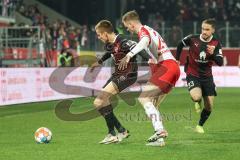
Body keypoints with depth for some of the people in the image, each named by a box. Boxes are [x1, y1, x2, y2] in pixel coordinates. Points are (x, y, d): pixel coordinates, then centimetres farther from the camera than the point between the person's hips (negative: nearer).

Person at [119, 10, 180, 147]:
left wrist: (129, 55, -43)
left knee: (144, 98, -14)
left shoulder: (143, 30, -4)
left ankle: (160, 130, -27)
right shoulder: (150, 31, 26)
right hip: (174, 67, 10)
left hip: (166, 67, -10)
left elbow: (145, 41, -29)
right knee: (151, 104, 10)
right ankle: (160, 138, 2)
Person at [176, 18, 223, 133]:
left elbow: (220, 63, -16)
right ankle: (197, 102, 9)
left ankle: (200, 126, 29)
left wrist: (212, 54, -34)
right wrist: (177, 59, 9)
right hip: (192, 74, -2)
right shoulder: (192, 39, -13)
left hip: (207, 76, 2)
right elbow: (180, 44, 8)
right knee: (196, 97, -31)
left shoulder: (216, 44, -9)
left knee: (209, 107, 2)